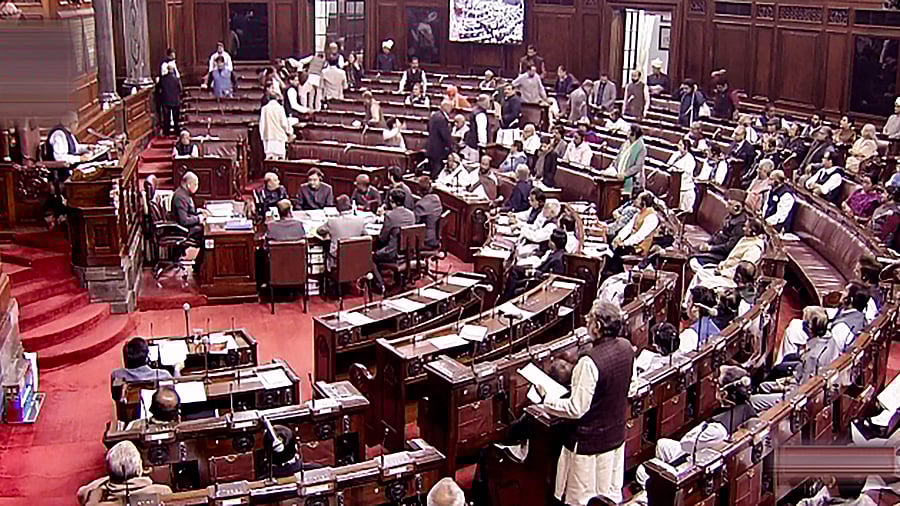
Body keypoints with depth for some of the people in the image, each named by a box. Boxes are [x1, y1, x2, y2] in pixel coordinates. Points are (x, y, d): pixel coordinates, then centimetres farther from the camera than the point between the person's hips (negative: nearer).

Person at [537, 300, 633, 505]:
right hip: (616, 434, 7)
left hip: (589, 441, -7)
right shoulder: (626, 348, -7)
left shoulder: (590, 362, -30)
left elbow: (576, 409, -25)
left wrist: (545, 399, -14)